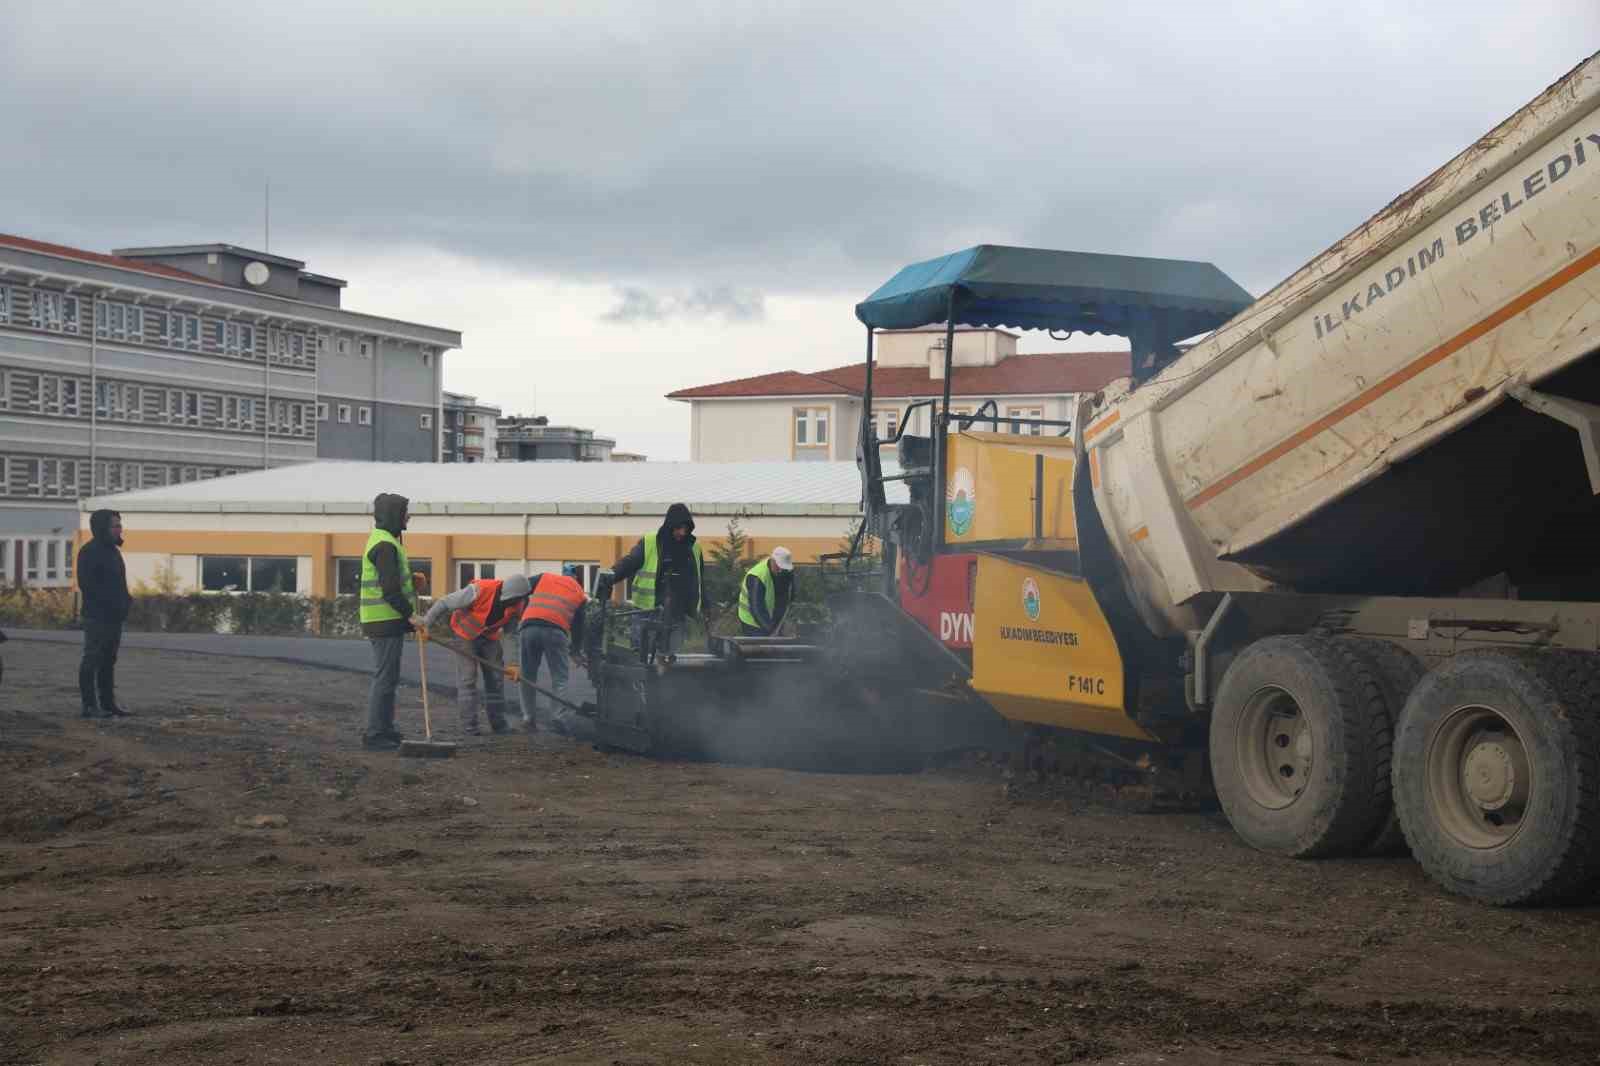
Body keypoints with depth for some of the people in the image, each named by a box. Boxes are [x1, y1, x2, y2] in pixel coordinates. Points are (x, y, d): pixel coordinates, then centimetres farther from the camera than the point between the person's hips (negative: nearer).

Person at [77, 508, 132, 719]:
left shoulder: (112, 550, 18)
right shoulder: (89, 552, -10)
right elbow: (86, 584, -17)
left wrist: (126, 600, 7)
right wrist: (110, 603, -20)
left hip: (114, 617, 9)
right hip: (97, 616, -9)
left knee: (108, 661, 12)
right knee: (92, 660, -5)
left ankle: (108, 703, 17)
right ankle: (90, 706, -3)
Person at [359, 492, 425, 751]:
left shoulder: (382, 541, 17)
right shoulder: (385, 545, -16)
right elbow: (390, 589, -23)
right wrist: (410, 615, -18)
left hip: (387, 622, 10)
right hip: (386, 622, -10)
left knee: (388, 678, 15)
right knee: (384, 678, -6)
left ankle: (385, 730, 21)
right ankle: (374, 735, -4)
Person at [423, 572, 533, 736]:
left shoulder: (518, 604, -20)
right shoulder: (479, 591, -34)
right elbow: (444, 603, -26)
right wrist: (425, 625, -22)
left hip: (490, 637, 4)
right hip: (466, 635, -4)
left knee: (495, 677, 3)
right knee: (467, 679, -8)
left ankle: (498, 722, 12)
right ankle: (468, 725, -3)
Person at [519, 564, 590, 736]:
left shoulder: (543, 578, 25)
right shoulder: (580, 594, 25)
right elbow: (578, 625, 26)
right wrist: (577, 650, 39)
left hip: (528, 628, 1)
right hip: (556, 630, -1)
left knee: (528, 676, 15)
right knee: (559, 678, 7)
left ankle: (528, 717, 15)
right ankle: (561, 715, -9)